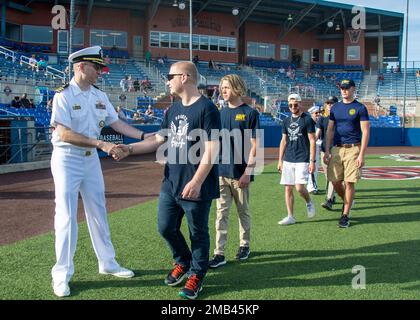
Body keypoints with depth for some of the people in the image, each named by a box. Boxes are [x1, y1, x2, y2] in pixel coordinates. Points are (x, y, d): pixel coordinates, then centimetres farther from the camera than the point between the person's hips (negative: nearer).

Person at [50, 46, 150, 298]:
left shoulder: (100, 96, 5)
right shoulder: (63, 96, -15)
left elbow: (117, 123, 6)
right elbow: (64, 134, -24)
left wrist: (145, 136, -4)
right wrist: (102, 144, -31)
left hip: (91, 160, 6)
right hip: (67, 160, -6)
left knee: (98, 213, 13)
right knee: (66, 216, -3)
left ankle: (107, 263, 26)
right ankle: (62, 274, 9)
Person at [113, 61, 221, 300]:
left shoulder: (207, 109, -13)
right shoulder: (173, 110, 13)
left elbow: (212, 149, -18)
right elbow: (158, 140, 17)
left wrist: (196, 182, -23)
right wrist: (130, 149, 6)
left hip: (196, 188, -8)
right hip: (170, 184, 8)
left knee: (198, 233, 7)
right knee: (166, 227, 15)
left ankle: (197, 274, 27)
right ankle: (183, 262, 39)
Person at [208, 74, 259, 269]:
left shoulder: (249, 113, -6)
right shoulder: (221, 113, 9)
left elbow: (254, 145, -9)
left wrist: (248, 171, -14)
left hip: (240, 173, -4)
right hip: (221, 172, 4)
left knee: (243, 211, 12)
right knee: (221, 212, 3)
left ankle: (244, 245, 30)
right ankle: (219, 253, 6)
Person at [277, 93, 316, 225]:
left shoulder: (307, 119, -3)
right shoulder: (286, 121, 13)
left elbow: (312, 141, -6)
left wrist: (312, 161, -13)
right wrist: (280, 160, 12)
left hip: (302, 160, -5)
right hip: (288, 160, 6)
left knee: (299, 187, -14)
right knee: (288, 188, 4)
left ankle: (309, 203, 18)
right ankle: (290, 216, 12)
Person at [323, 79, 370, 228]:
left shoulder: (360, 108, -2)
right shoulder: (335, 107, 12)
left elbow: (365, 132, -6)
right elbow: (330, 130, 14)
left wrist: (361, 155, -13)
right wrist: (327, 151, 6)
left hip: (353, 149, -4)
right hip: (337, 149, 4)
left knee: (349, 182, -3)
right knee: (335, 181, 4)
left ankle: (345, 215, 7)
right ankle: (346, 202, 32)